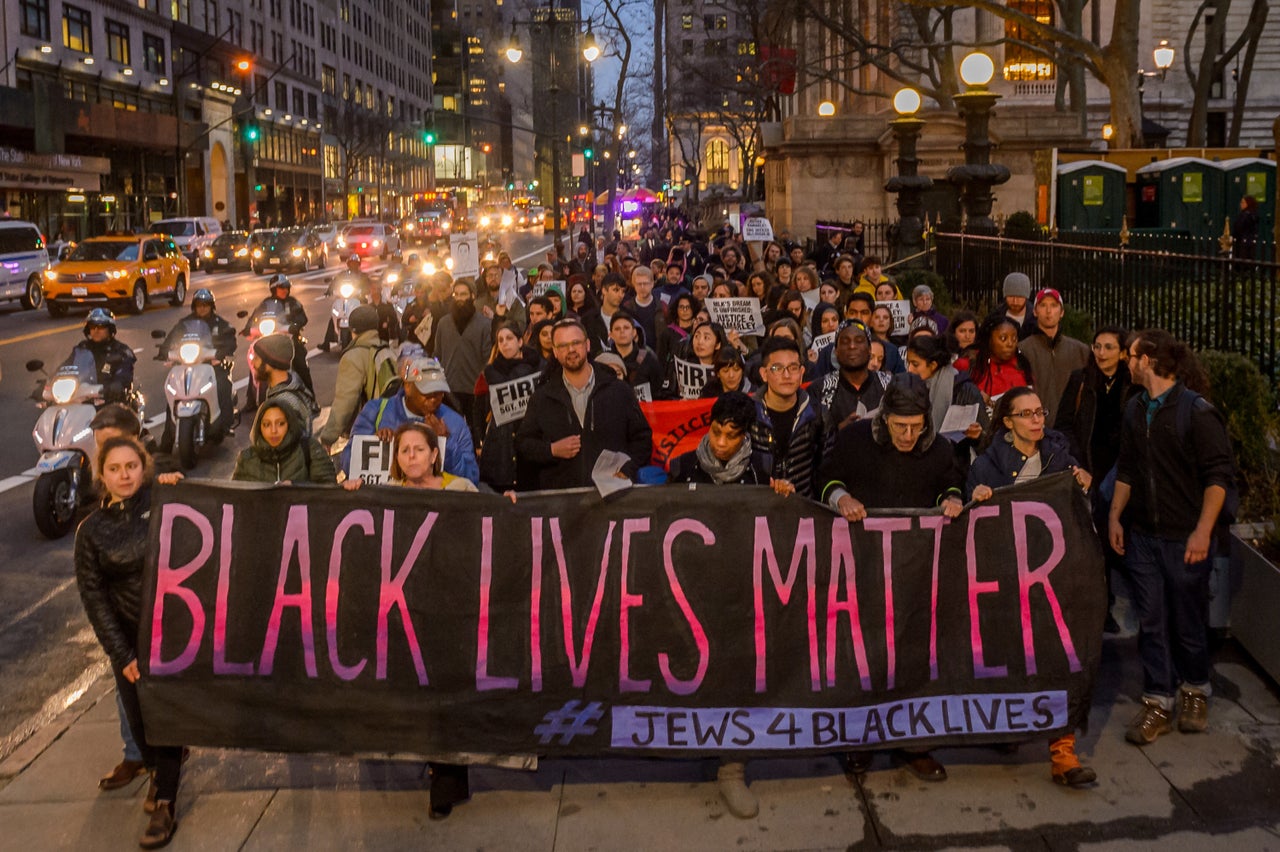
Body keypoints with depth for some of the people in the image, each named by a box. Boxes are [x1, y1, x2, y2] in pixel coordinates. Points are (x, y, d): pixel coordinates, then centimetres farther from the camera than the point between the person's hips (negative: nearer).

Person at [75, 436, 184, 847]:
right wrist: (122, 654, -4)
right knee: (138, 719, 9)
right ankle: (160, 771, 39)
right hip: (128, 638, 2)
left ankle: (165, 805, 8)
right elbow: (93, 596, 0)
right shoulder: (92, 530, 0)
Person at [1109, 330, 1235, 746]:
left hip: (1184, 538, -5)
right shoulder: (1135, 410, 8)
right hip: (1142, 535, 5)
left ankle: (1194, 691, 29)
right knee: (1151, 622, 6)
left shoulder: (1196, 411, -11)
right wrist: (1115, 516, 9)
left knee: (1188, 621, 8)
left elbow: (1219, 473, -12)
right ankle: (1158, 703, 14)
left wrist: (1203, 531, -16)